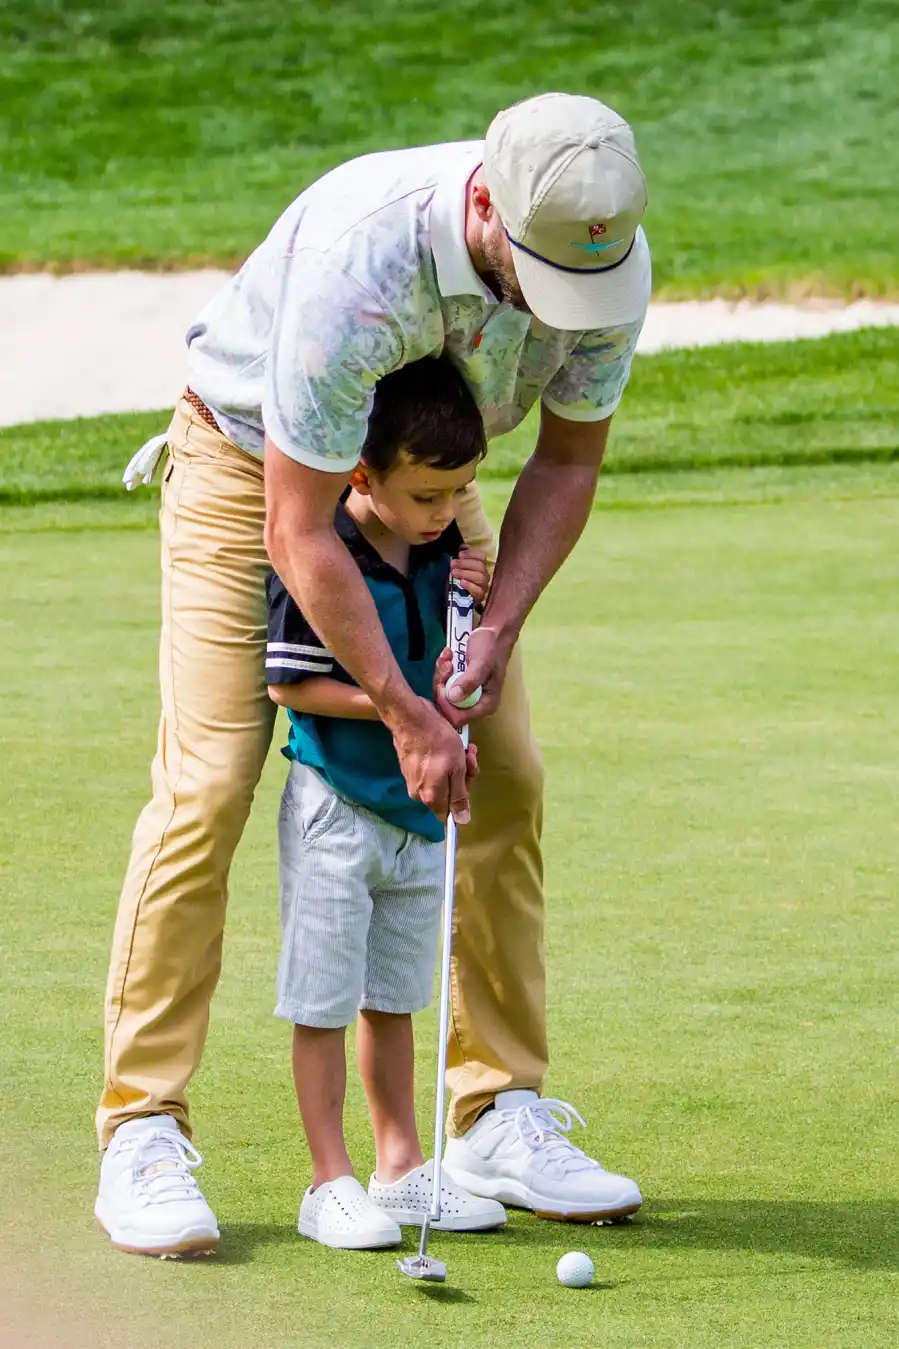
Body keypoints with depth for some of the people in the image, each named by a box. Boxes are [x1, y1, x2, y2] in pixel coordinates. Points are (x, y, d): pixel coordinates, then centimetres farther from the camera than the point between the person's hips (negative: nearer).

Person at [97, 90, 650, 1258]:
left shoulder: (611, 256, -23)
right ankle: (143, 1137, -10)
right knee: (206, 786, -15)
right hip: (251, 466, -6)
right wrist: (406, 715, -27)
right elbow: (297, 535, -32)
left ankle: (500, 1121, 8)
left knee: (507, 780, -1)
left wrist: (496, 631, -17)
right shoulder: (359, 263, -40)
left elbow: (568, 459, -6)